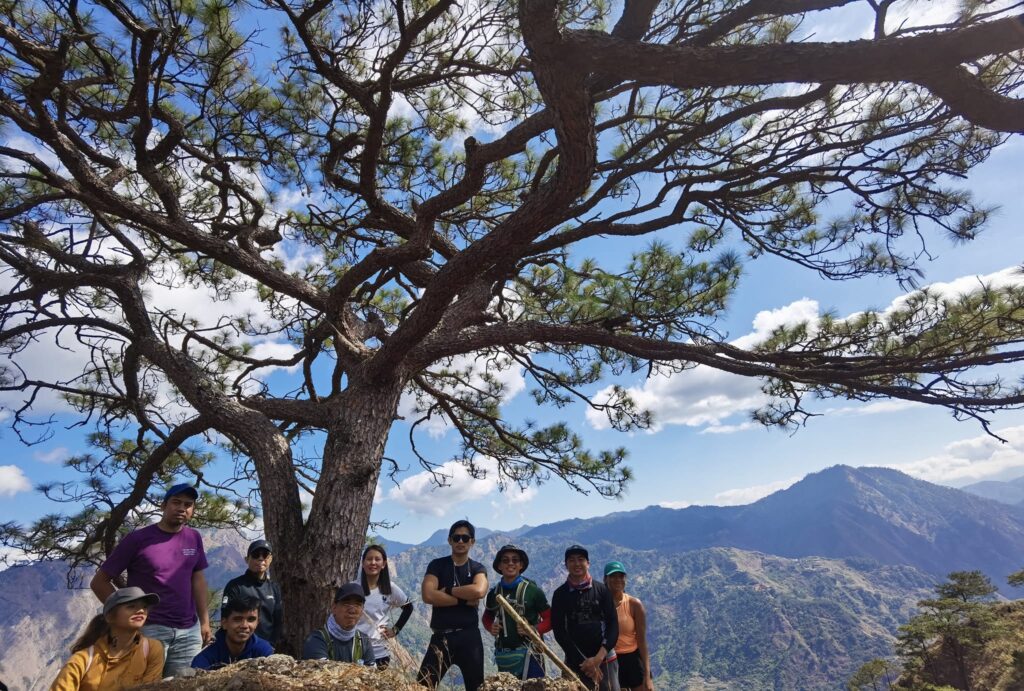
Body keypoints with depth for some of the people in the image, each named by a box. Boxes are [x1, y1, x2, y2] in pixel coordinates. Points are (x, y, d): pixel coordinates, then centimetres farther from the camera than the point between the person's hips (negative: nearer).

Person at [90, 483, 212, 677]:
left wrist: (205, 622, 6)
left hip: (189, 632, 4)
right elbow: (99, 582, -2)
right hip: (149, 630, -4)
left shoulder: (194, 538, 5)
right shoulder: (138, 539, -8)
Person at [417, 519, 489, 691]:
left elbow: (479, 591, -18)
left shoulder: (478, 568, 5)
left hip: (469, 636, 1)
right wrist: (465, 600, -13)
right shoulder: (437, 565, 2)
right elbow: (428, 596, -14)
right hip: (441, 636, -1)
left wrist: (448, 590, -10)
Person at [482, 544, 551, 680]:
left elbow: (549, 619, -1)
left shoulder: (533, 590, -5)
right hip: (503, 654, 4)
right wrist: (491, 627, 1)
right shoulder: (494, 593, 7)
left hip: (528, 652, -4)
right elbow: (487, 617, 22)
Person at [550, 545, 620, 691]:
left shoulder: (601, 590, 2)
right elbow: (559, 631, -1)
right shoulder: (560, 594, 1)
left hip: (605, 659, 0)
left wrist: (599, 657, -11)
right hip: (574, 661, 0)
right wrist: (583, 661, -7)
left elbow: (613, 625, 0)